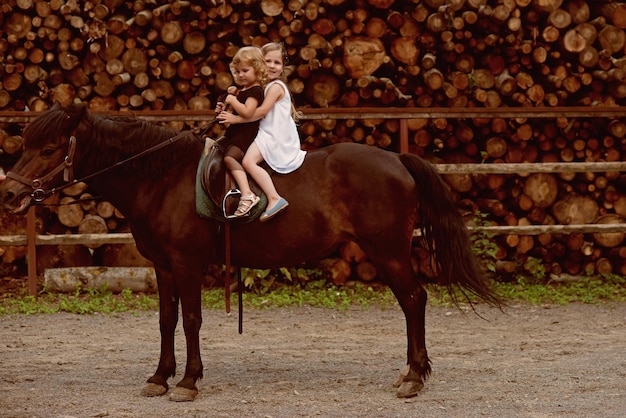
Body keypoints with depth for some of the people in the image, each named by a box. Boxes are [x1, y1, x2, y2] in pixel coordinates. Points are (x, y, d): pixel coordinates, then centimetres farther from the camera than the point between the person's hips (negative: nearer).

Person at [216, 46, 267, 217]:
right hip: (233, 135, 11)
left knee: (230, 157, -29)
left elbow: (247, 112, -28)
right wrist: (224, 108, 7)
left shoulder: (255, 91, -13)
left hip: (245, 136, -11)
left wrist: (233, 100, -16)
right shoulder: (242, 91, 18)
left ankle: (247, 195, -40)